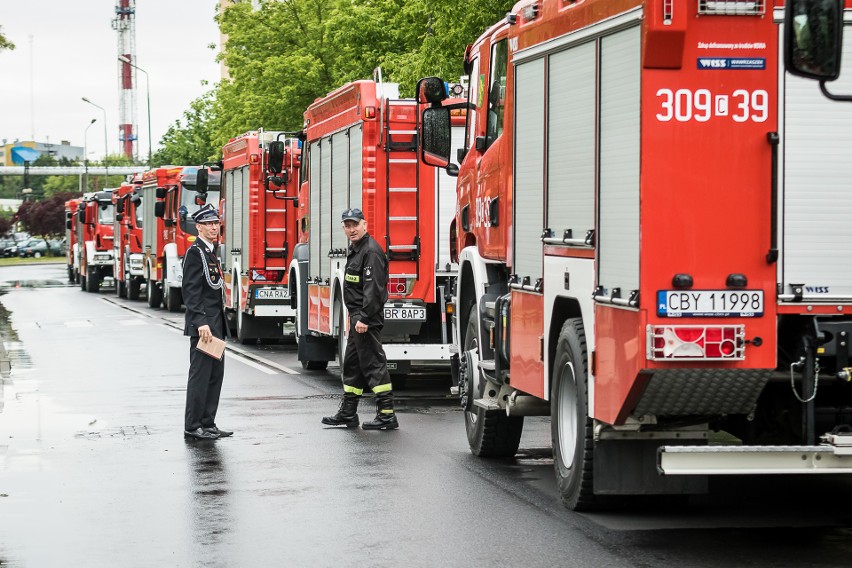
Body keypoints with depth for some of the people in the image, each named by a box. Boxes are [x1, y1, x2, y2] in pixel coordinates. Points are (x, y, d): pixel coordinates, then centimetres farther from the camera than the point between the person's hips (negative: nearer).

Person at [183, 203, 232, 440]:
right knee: (200, 374, -7)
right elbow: (191, 291, -18)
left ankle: (207, 423, 15)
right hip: (202, 324, -10)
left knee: (216, 374, 10)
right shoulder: (195, 252, -12)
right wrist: (201, 323, -24)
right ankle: (193, 426, -3)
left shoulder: (210, 251, 17)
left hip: (215, 324, 10)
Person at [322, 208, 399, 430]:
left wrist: (364, 318, -26)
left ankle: (387, 415, -9)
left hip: (368, 319, -11)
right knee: (351, 364, 15)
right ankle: (348, 413, 24)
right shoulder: (355, 249, 16)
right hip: (358, 317, 11)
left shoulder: (371, 251, -16)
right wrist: (355, 317, 19)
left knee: (373, 363, -10)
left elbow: (373, 288, -23)